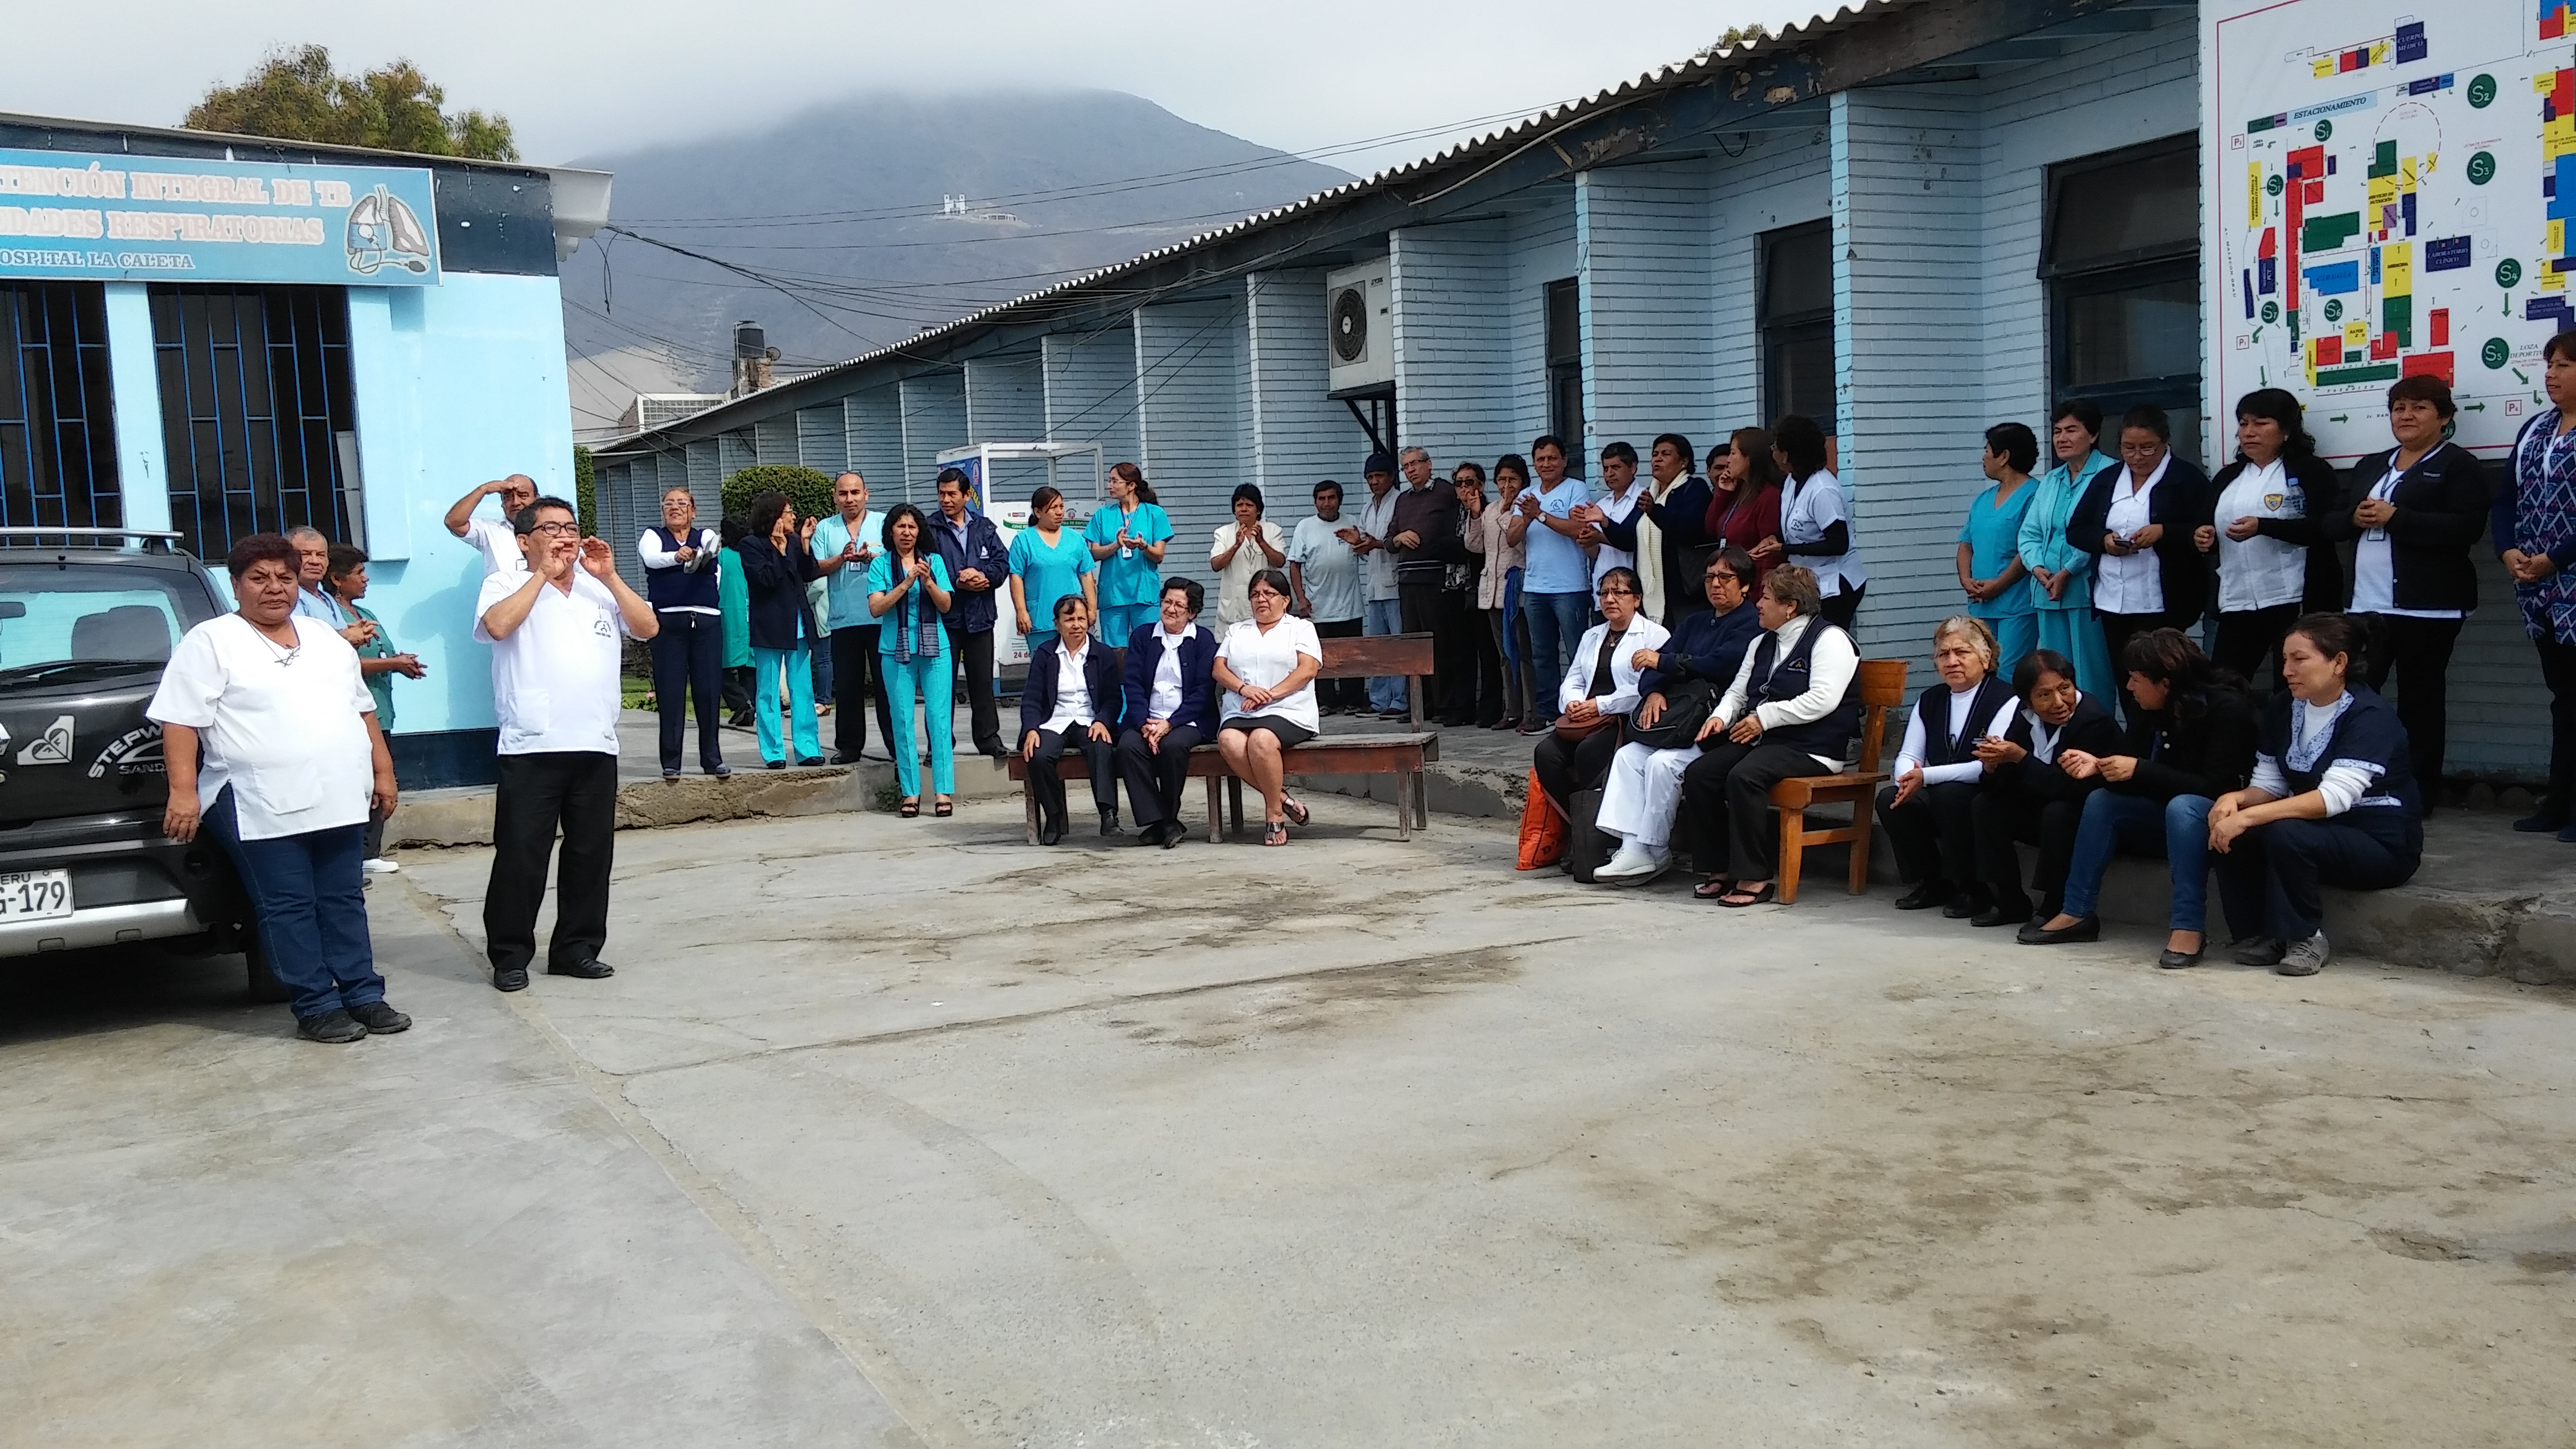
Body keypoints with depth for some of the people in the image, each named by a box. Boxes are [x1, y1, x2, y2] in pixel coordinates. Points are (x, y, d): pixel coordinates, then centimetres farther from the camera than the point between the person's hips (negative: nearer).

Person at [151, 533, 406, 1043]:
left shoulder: (326, 638, 16)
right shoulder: (211, 642, -2)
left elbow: (362, 710, 21)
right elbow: (180, 720, -9)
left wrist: (382, 770, 15)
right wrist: (183, 790, -16)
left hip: (339, 803, 6)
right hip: (264, 809, -5)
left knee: (344, 902, 10)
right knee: (288, 909, -1)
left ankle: (363, 995, 16)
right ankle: (316, 1007, 5)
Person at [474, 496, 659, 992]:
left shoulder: (599, 589, 16)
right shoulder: (506, 585, 5)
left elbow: (647, 629, 4)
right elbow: (497, 625, -16)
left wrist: (608, 577, -2)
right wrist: (544, 574, -10)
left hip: (596, 747, 4)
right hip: (531, 749, -4)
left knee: (591, 853, 9)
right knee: (520, 854, -2)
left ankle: (577, 948, 20)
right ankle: (509, 956, 8)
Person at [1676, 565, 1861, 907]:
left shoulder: (1829, 639, -7)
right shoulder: (1763, 643, 21)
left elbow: (1822, 700, -20)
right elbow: (1738, 692, 23)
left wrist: (1764, 718, -18)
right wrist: (1720, 717, 1)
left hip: (1808, 749, -8)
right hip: (1760, 739, 9)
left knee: (1744, 777, -33)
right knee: (1697, 774, -13)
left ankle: (1753, 878, -25)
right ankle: (1721, 869, -6)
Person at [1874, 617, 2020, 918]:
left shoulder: (2006, 701, -13)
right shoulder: (1929, 701, 9)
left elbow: (1991, 767, -24)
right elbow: (1907, 757, 5)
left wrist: (1925, 777, -29)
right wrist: (1908, 780, -20)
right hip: (1939, 801, 6)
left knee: (1948, 794, -34)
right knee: (1889, 799, -18)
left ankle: (1973, 889, -15)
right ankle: (1932, 883, 1)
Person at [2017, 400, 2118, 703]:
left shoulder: (2108, 474, -7)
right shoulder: (2050, 480, 19)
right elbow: (2029, 533, 15)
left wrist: (2067, 572, -15)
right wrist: (2037, 567, -3)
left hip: (2086, 591, -7)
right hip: (2047, 594, 7)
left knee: (2089, 677, -4)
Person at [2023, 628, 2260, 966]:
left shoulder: (2226, 708, -22)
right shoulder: (2149, 709, -3)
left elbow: (2217, 787, -28)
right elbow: (2137, 773, 1)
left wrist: (2139, 770, -29)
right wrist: (2098, 766, -20)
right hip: (2172, 813, 8)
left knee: (2181, 807, -35)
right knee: (2102, 801, -6)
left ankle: (2189, 927, -35)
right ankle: (2076, 913, -7)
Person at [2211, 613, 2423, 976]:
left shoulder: (2369, 716, -18)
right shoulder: (2282, 710, 5)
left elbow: (2335, 797, -30)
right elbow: (2268, 785, 4)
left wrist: (2249, 816, -37)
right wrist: (2235, 799, -21)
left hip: (2383, 846, -7)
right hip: (2318, 833, 7)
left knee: (2285, 834, -34)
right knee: (2228, 829, -20)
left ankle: (2306, 938, -13)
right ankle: (2260, 934, -6)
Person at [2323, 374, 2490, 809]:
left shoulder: (2460, 465, 0)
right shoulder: (2369, 466, 20)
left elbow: (2467, 527, -15)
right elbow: (2328, 525, 16)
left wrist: (2395, 518, -18)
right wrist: (2355, 517, -7)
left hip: (2426, 607, -5)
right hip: (2365, 604, 5)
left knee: (2419, 700, 2)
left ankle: (2417, 798, 9)